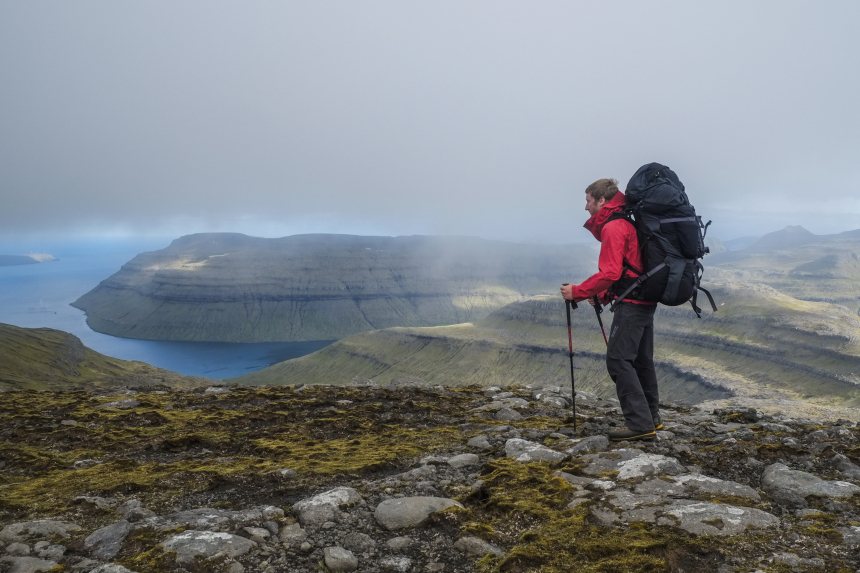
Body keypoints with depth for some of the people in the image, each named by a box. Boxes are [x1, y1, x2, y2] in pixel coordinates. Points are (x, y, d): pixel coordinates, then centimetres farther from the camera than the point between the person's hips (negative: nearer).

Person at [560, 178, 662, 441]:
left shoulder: (613, 227, -14)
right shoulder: (627, 222, 17)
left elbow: (610, 273, -21)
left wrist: (577, 292, -14)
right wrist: (602, 296, 16)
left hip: (631, 303, -10)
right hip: (646, 300, 10)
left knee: (618, 360, -10)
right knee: (641, 360, 15)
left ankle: (640, 425, -10)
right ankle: (651, 418, 24)